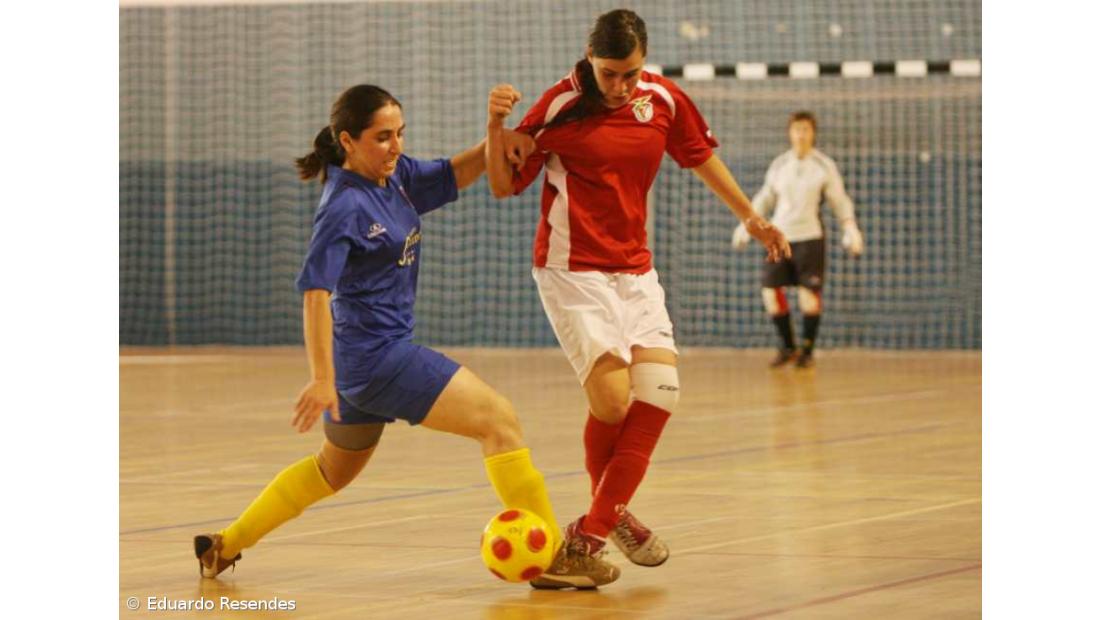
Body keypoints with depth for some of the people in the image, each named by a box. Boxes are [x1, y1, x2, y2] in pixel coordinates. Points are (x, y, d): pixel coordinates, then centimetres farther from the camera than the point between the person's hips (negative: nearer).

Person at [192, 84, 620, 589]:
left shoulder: (395, 176, 5)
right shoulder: (345, 207, -20)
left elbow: (451, 176, 16)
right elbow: (315, 291, -24)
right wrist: (322, 378, -29)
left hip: (363, 358, 10)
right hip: (378, 356, -10)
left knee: (336, 469, 28)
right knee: (498, 419, -11)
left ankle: (223, 547, 36)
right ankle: (552, 558, -11)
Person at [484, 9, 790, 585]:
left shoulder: (664, 99, 0)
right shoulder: (561, 104, -11)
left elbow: (702, 157, 19)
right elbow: (503, 186, -6)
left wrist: (751, 219, 25)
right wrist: (496, 124, -23)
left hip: (634, 268, 5)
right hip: (571, 268, -5)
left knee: (658, 391, -9)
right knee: (613, 397, -16)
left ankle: (592, 531, -1)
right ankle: (611, 514, 12)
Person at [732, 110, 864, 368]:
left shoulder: (824, 166, 1)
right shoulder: (779, 165, 9)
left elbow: (840, 201, 5)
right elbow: (765, 199, 19)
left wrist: (850, 229, -8)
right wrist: (746, 224, 14)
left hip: (810, 237, -3)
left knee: (809, 294, -9)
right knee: (770, 291, -4)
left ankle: (807, 350, 8)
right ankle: (787, 347, 14)